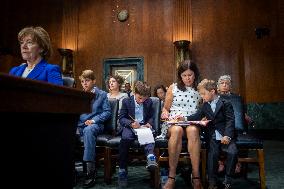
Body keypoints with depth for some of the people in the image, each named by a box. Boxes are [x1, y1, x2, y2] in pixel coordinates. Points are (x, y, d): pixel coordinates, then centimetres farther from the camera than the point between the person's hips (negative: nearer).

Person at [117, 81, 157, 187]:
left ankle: (150, 156, -56)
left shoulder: (149, 102, 10)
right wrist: (131, 123, -18)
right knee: (125, 138, -33)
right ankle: (122, 170, -28)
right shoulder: (126, 101, 3)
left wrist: (149, 123, -5)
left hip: (144, 127, 2)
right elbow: (121, 118, 1)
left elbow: (151, 117, 18)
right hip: (129, 127, -2)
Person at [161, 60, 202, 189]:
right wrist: (165, 113, -5)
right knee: (177, 130, -37)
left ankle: (196, 176, -31)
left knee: (192, 130, -37)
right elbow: (165, 108, 17)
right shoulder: (173, 88, 12)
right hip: (173, 123, 0)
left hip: (194, 124, 0)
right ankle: (171, 176, -30)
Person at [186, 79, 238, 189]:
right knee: (213, 153, -23)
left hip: (226, 136, -3)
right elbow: (197, 116, 17)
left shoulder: (225, 104, -2)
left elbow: (230, 121, -9)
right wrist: (185, 118, -1)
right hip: (213, 137, 3)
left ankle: (228, 180, -7)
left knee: (233, 152, -26)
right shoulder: (205, 105, 15)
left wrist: (227, 136, -22)